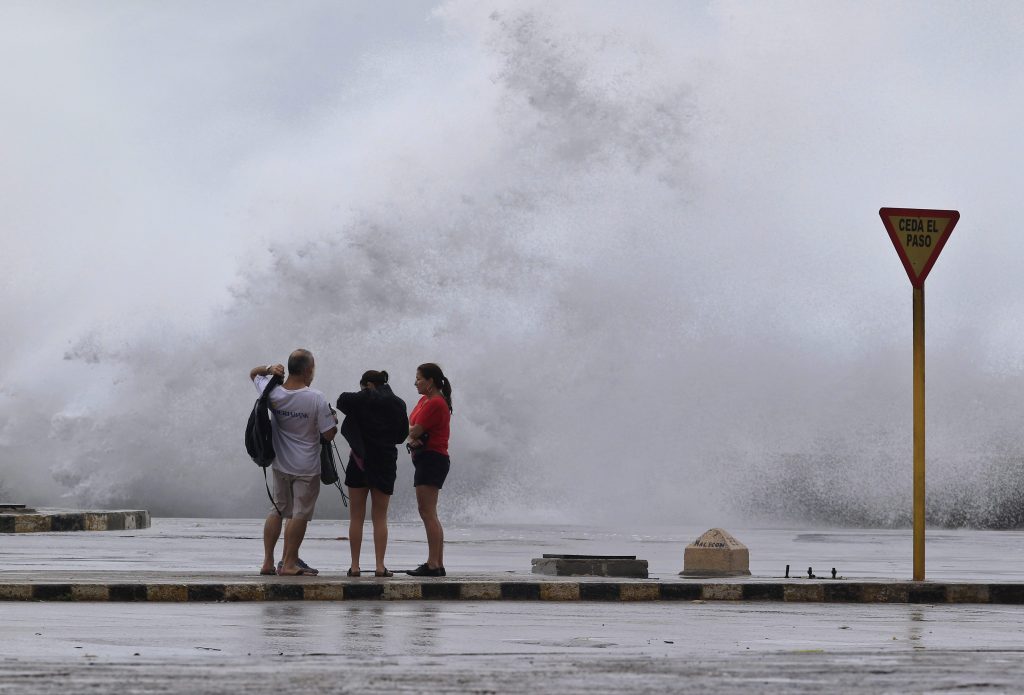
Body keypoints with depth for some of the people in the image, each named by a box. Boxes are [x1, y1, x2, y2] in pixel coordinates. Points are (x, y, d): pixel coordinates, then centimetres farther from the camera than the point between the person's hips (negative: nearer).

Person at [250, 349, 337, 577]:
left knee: (278, 509, 16)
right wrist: (333, 420, 7)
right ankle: (289, 563, 3)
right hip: (307, 467, -5)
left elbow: (253, 373, 14)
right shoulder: (316, 398, -19)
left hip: (280, 464, 5)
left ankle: (268, 561, 14)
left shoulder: (273, 393, -7)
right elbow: (329, 434, -14)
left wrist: (268, 369, -6)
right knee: (300, 514, 3)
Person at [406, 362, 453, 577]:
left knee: (428, 512, -13)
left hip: (432, 459, -11)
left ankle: (433, 564, -15)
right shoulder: (424, 400, 17)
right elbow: (412, 430, 12)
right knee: (428, 513, 12)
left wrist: (412, 434, 4)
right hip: (426, 459, 11)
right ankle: (438, 563, 14)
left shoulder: (436, 403, -15)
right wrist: (412, 438, -10)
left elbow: (415, 430, -19)